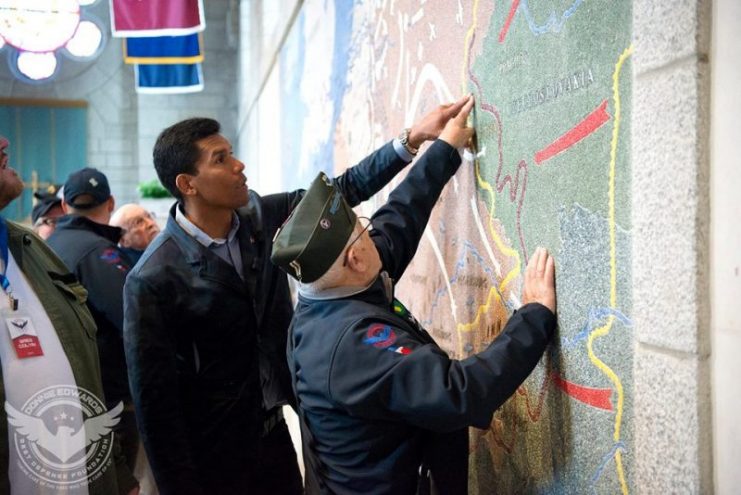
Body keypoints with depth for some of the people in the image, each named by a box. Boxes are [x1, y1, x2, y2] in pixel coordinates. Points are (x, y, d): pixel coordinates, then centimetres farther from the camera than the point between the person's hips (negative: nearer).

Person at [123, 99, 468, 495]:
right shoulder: (154, 279, -21)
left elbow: (340, 191, 4)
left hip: (273, 430, 6)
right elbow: (154, 399, -17)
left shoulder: (259, 217, -4)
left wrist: (412, 138, -4)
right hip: (213, 453, -6)